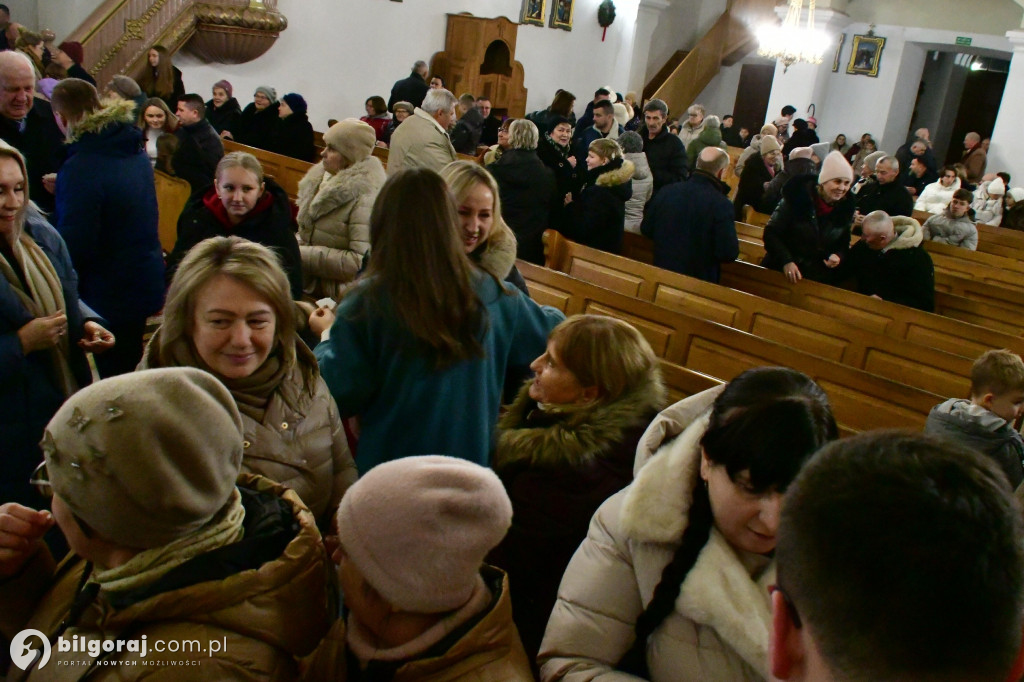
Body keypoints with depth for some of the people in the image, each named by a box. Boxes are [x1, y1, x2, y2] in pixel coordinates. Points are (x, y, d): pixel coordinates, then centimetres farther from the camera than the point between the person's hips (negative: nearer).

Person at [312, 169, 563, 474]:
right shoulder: (490, 294, -7)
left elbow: (340, 394, -11)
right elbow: (552, 332, 10)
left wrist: (327, 335, 6)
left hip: (387, 468, -2)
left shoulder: (367, 302, -17)